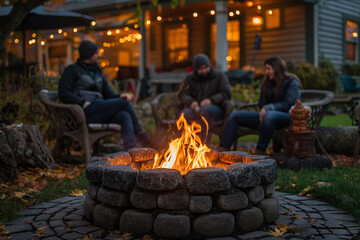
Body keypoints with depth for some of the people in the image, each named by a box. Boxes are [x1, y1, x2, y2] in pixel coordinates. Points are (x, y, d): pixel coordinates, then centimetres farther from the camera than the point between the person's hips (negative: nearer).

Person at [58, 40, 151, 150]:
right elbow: (63, 93, -7)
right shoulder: (72, 70, 5)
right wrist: (83, 102, -19)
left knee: (125, 116, -27)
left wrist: (120, 96, -5)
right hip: (85, 112, -6)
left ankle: (131, 149, -47)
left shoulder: (98, 73, 24)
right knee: (124, 102, -16)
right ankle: (139, 133, -2)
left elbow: (109, 95, 18)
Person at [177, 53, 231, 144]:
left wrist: (211, 100, -18)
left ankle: (205, 143, -38)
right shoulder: (189, 78, 17)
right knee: (185, 114, -35)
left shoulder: (219, 76, 11)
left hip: (214, 108, -2)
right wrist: (191, 102, -16)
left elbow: (226, 94, 0)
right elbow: (182, 94, 7)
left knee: (204, 110, -39)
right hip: (194, 108, 2)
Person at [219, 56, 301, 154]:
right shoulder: (267, 82, 17)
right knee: (234, 115, -2)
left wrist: (268, 108, -22)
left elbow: (288, 104, -15)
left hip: (286, 116, -8)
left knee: (269, 115, -44)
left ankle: (259, 152, -41)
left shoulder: (292, 82, -4)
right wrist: (263, 111, -5)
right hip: (265, 116, 8)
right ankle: (222, 149, -11)